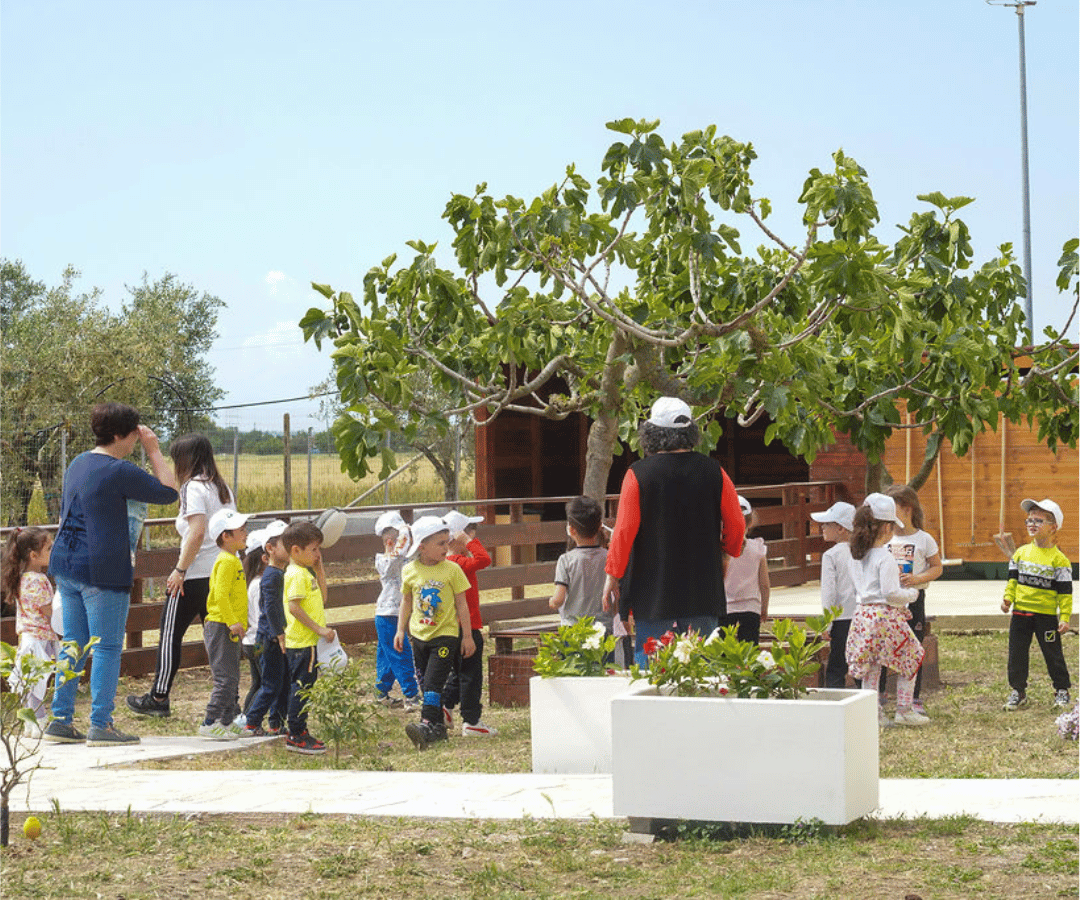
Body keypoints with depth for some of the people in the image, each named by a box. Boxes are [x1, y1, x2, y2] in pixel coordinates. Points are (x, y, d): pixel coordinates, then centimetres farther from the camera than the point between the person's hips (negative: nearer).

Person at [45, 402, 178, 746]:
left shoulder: (78, 464, 13)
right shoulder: (119, 472, -14)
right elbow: (168, 492, -8)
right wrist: (154, 451, -2)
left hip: (66, 565, 8)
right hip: (102, 570, -8)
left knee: (73, 644, 13)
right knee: (107, 647, -2)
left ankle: (60, 720, 14)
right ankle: (100, 725, -2)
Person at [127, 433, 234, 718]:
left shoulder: (193, 487, -12)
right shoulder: (223, 488, 12)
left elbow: (197, 533, -23)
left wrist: (180, 570, -18)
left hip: (195, 576, -8)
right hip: (222, 574, 8)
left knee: (170, 634, 3)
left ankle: (158, 698, 9)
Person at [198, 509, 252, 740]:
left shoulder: (233, 560, 17)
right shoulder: (226, 561, -16)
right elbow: (220, 595, -24)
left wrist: (238, 622, 23)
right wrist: (233, 622, -26)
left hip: (229, 628, 10)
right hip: (221, 627, -10)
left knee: (232, 678, 14)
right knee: (226, 678, -12)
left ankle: (228, 721, 20)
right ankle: (210, 723, -11)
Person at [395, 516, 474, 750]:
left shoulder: (452, 569, -6)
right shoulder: (409, 571, 1)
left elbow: (461, 604, -1)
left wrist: (467, 636, 0)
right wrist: (400, 630, 10)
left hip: (446, 635, -4)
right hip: (420, 635, 4)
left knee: (433, 681, -16)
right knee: (426, 683, 8)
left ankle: (427, 725, -23)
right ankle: (439, 727, 18)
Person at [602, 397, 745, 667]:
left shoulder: (638, 474, -8)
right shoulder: (713, 472, 1)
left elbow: (624, 531, -8)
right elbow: (736, 525, 7)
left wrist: (612, 575, 4)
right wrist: (729, 553, 27)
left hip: (652, 591, -3)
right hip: (703, 593, 3)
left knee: (648, 658, 3)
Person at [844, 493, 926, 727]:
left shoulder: (856, 556, 8)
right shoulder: (885, 558, -15)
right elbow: (891, 594, -19)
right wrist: (912, 593, -1)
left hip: (863, 615, 7)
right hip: (886, 615, -7)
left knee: (870, 668, 12)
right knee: (909, 662, 10)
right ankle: (904, 710, 10)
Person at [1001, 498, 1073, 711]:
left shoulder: (1059, 559, -8)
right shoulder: (1021, 553, 7)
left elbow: (1065, 592, -7)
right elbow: (1013, 579, 14)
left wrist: (1064, 618, -11)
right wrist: (1008, 598, -2)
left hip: (1046, 615, -4)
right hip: (1020, 613, 4)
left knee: (1053, 654, 6)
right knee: (1017, 653, 7)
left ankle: (1062, 690, 21)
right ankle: (1017, 691, 18)